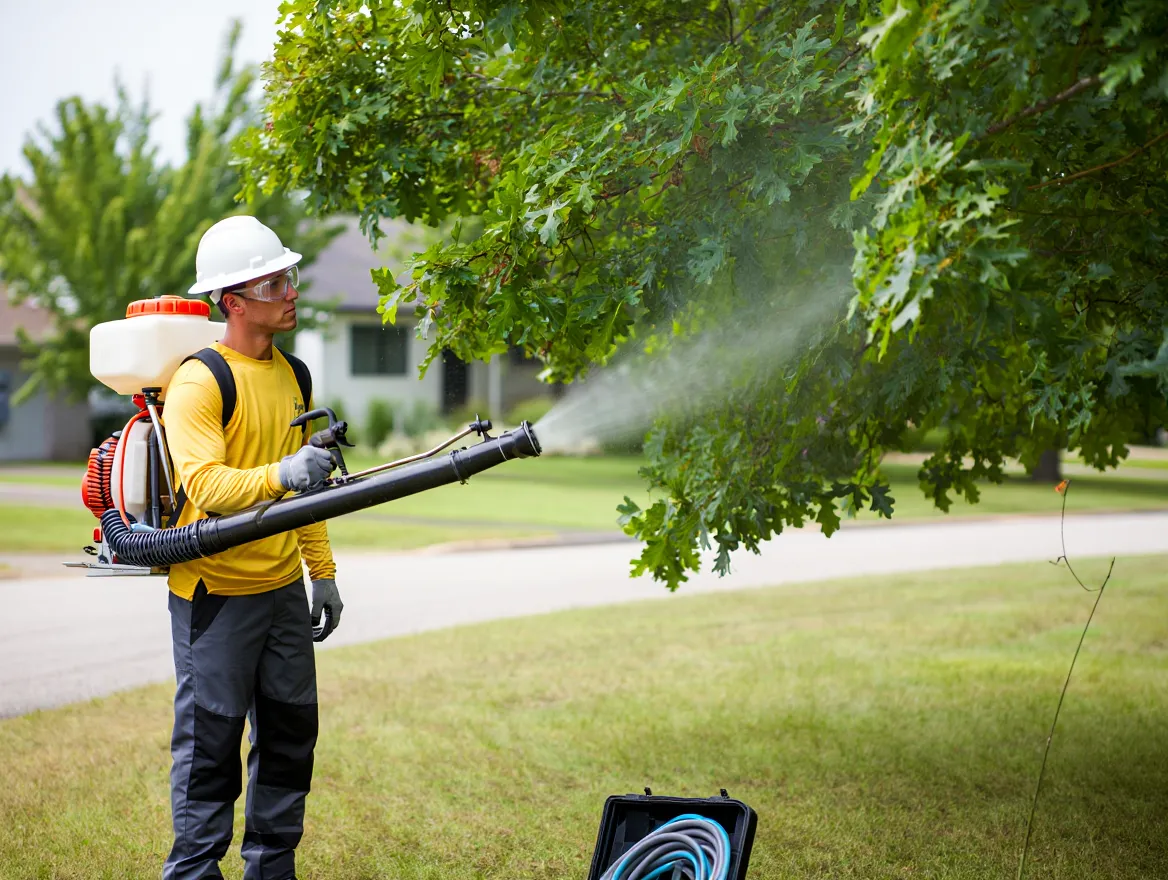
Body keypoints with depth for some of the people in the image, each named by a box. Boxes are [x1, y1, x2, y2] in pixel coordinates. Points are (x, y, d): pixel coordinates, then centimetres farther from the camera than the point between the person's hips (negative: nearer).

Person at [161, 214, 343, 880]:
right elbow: (203, 484, -26)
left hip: (283, 586, 7)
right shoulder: (200, 382, -14)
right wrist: (279, 474, -41)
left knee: (291, 730, 13)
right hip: (215, 591, -7)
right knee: (210, 738, -1)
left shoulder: (293, 375, 11)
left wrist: (323, 569, 17)